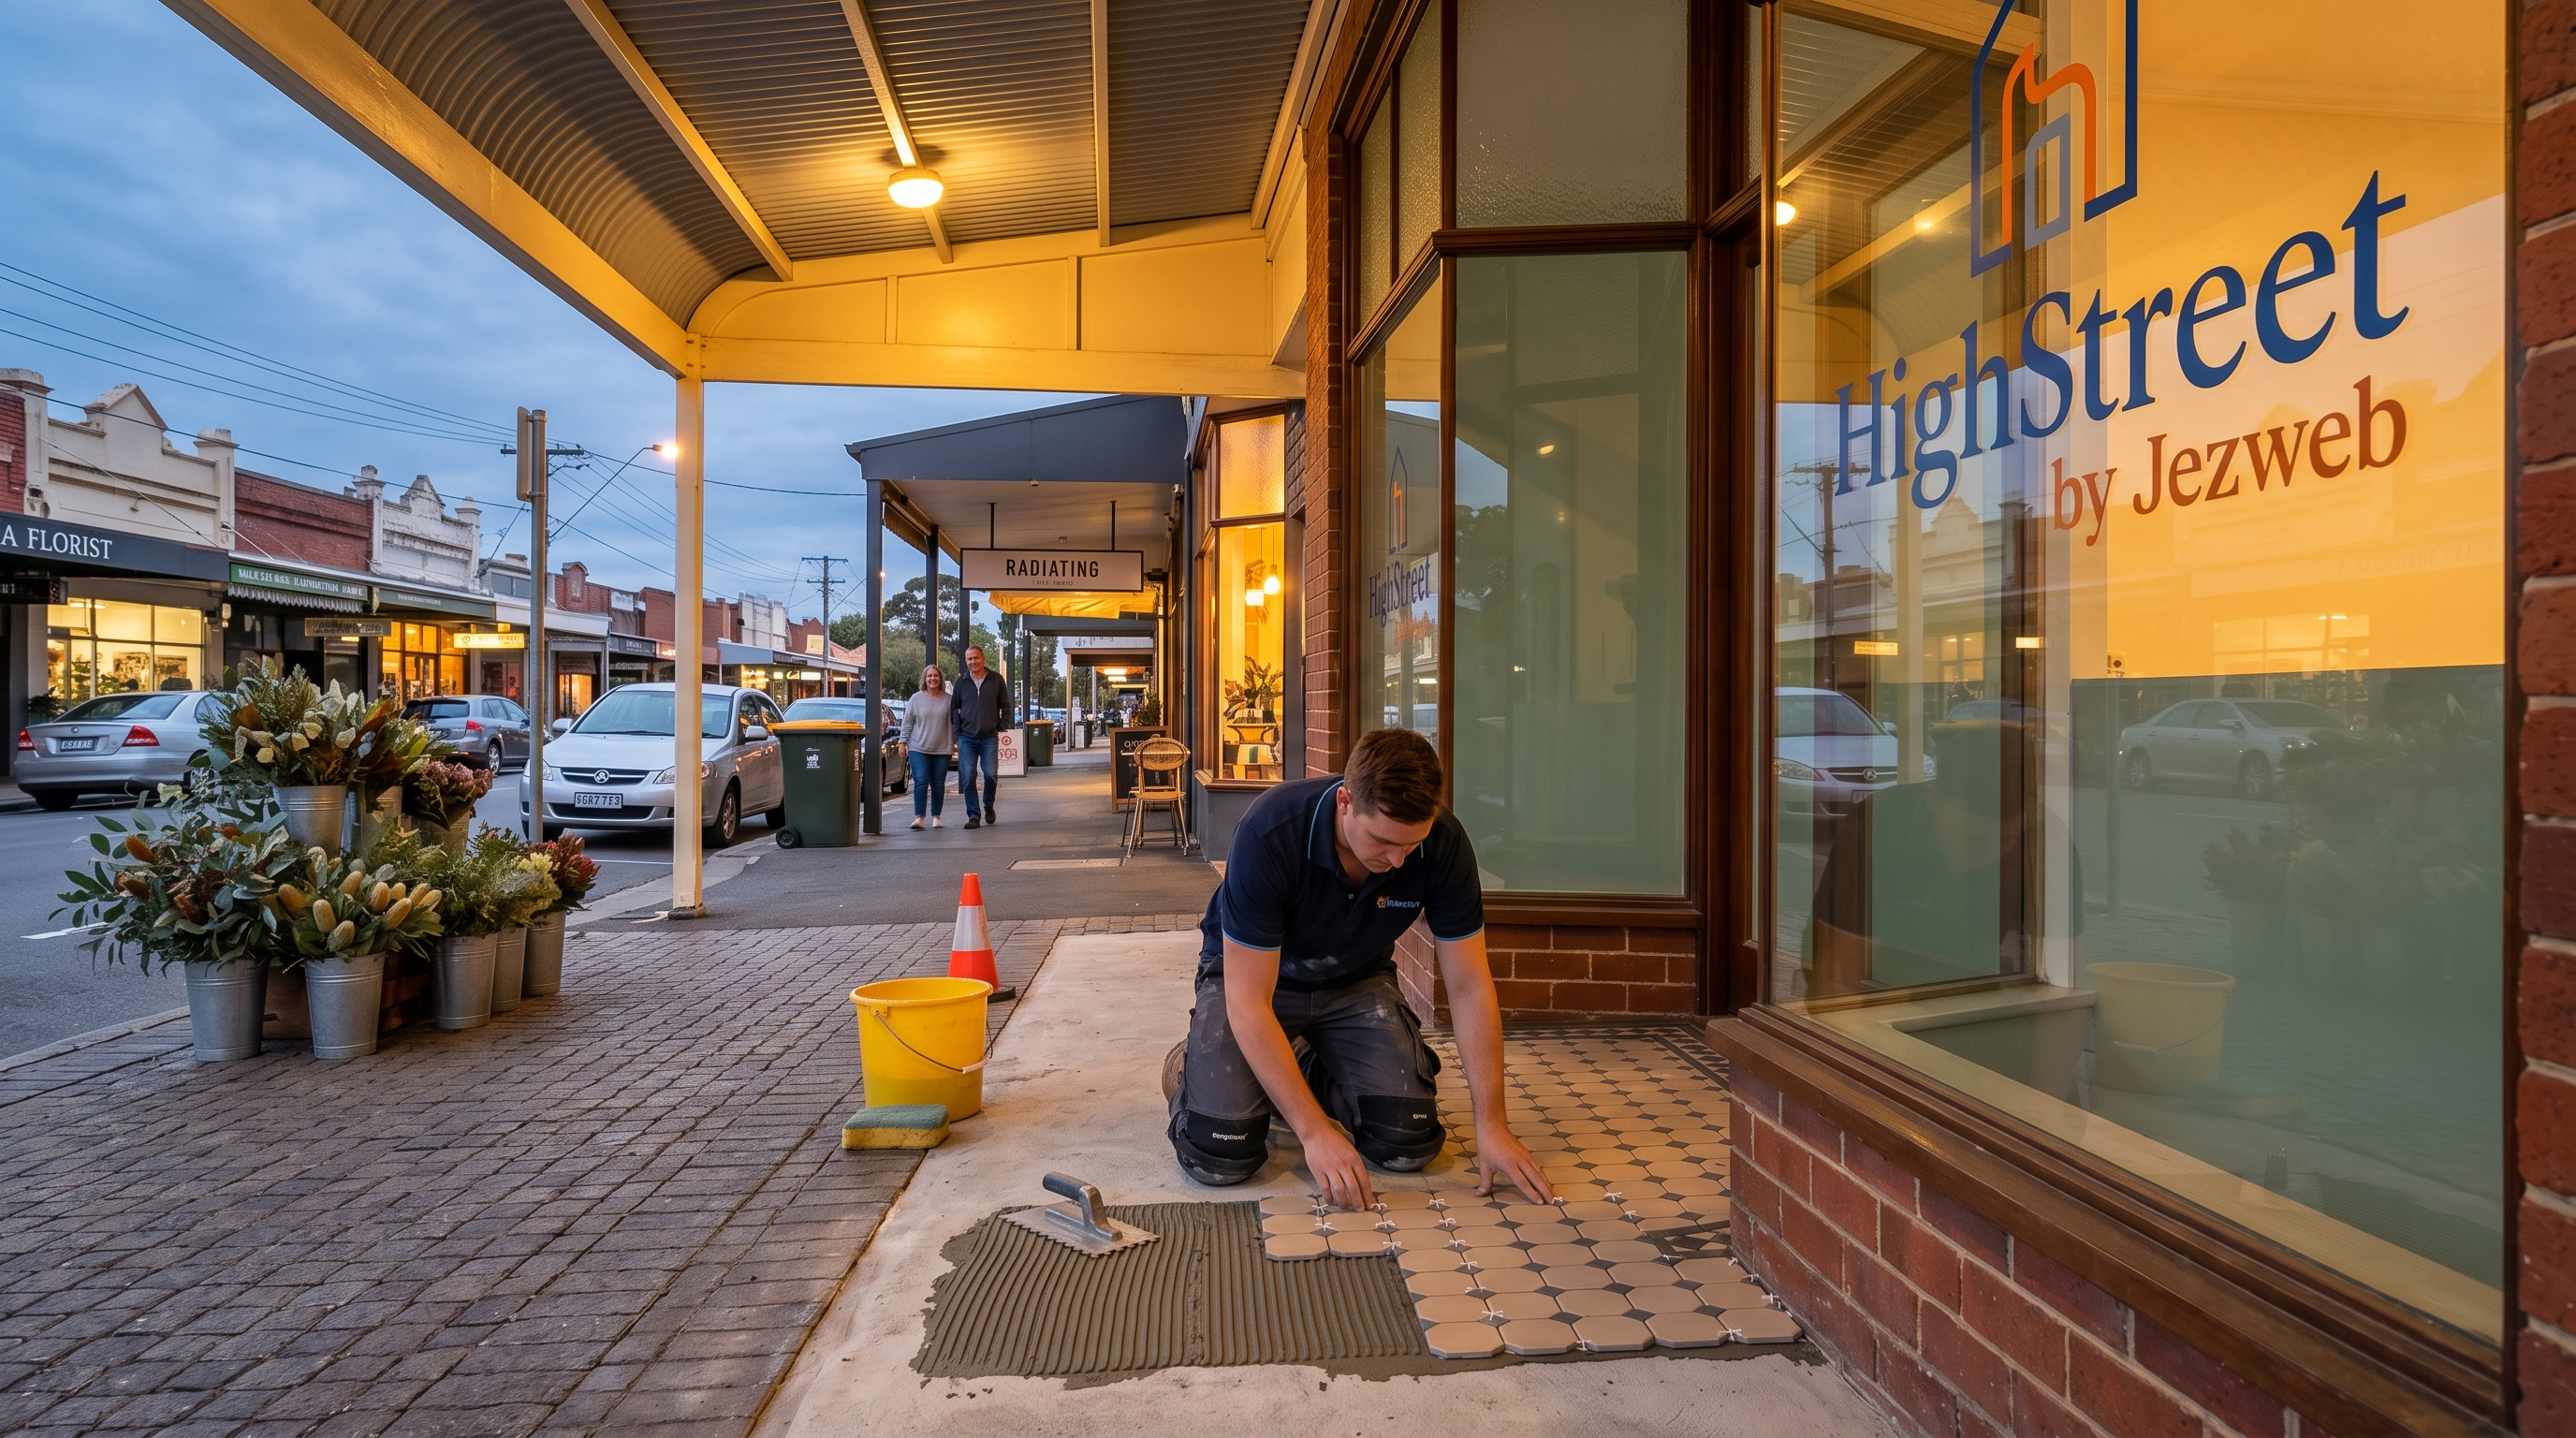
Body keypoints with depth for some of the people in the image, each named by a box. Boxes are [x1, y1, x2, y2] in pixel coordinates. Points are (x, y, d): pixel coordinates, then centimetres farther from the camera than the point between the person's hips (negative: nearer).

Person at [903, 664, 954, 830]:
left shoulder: (949, 700, 4)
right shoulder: (915, 699, 5)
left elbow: (954, 722, 8)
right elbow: (907, 722, 7)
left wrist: (957, 741, 3)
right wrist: (903, 742, 2)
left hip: (942, 749, 1)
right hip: (918, 748, -1)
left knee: (938, 784, 5)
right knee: (921, 782, -8)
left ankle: (936, 817, 13)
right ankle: (919, 817, -7)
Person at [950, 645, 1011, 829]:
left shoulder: (996, 680, 3)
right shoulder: (962, 682, 6)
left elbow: (1006, 707, 8)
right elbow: (954, 709, 13)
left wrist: (1001, 729, 1)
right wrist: (958, 733, 4)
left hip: (989, 738, -1)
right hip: (967, 739, 1)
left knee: (991, 774, -10)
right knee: (967, 778, -2)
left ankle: (988, 805, 17)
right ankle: (974, 816, 5)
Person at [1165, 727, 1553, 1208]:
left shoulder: (1444, 843, -25)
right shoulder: (1268, 834, -36)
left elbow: (1469, 987, -16)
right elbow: (1248, 1001, -32)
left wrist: (1491, 1126, -20)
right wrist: (1314, 1132, -33)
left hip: (1356, 980, 3)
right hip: (1250, 973, -3)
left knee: (1409, 1141, -12)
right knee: (1221, 1156, -19)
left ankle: (1309, 1069, 18)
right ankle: (1190, 1067, 15)